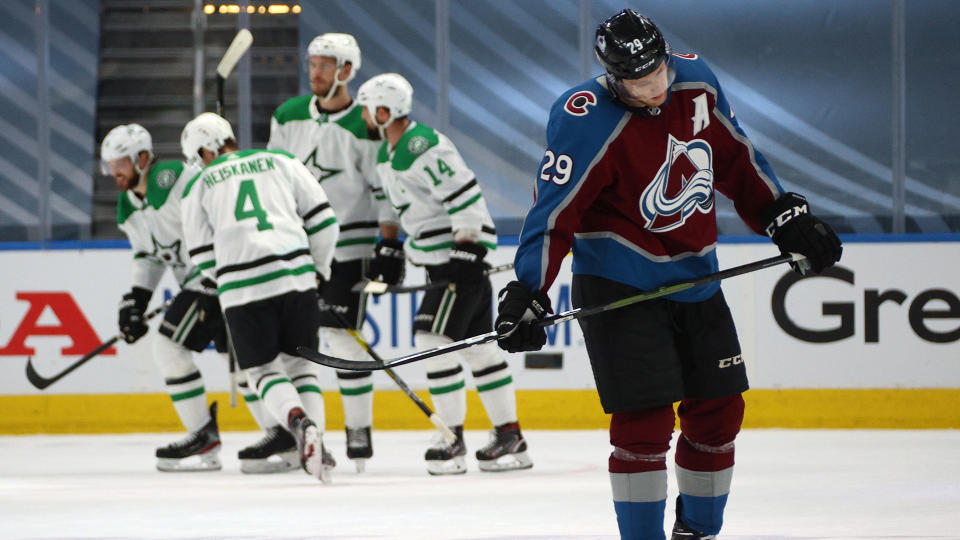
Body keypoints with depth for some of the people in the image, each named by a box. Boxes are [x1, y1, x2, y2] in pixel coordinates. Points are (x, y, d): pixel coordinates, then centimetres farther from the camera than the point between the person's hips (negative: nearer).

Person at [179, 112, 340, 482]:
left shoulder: (199, 185, 15)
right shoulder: (282, 162, 17)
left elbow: (203, 257, 12)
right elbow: (323, 218, 12)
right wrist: (318, 269, 25)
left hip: (242, 287, -2)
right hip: (296, 275, 2)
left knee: (261, 369, 9)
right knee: (300, 361, 17)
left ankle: (299, 422, -19)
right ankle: (316, 444, 1)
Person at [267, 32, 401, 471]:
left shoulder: (363, 127, -10)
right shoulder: (288, 116, 5)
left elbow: (386, 191, -7)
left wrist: (389, 246, -11)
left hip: (347, 247, -5)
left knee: (342, 336, -9)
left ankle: (359, 429, 1)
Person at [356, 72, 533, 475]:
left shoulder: (424, 148, -21)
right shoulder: (387, 154, 11)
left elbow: (466, 196, -24)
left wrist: (466, 252, -24)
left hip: (464, 251, -10)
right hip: (440, 257, 10)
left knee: (434, 338, -14)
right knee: (477, 347, 10)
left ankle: (453, 438, -11)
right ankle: (511, 438, 13)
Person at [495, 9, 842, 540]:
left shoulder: (695, 80, -3)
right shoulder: (586, 121, -21)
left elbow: (735, 158, 12)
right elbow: (555, 212, -20)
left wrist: (787, 218, 10)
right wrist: (527, 293, -25)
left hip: (695, 280, 7)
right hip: (619, 286, -6)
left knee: (719, 410, 9)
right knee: (645, 417, -12)